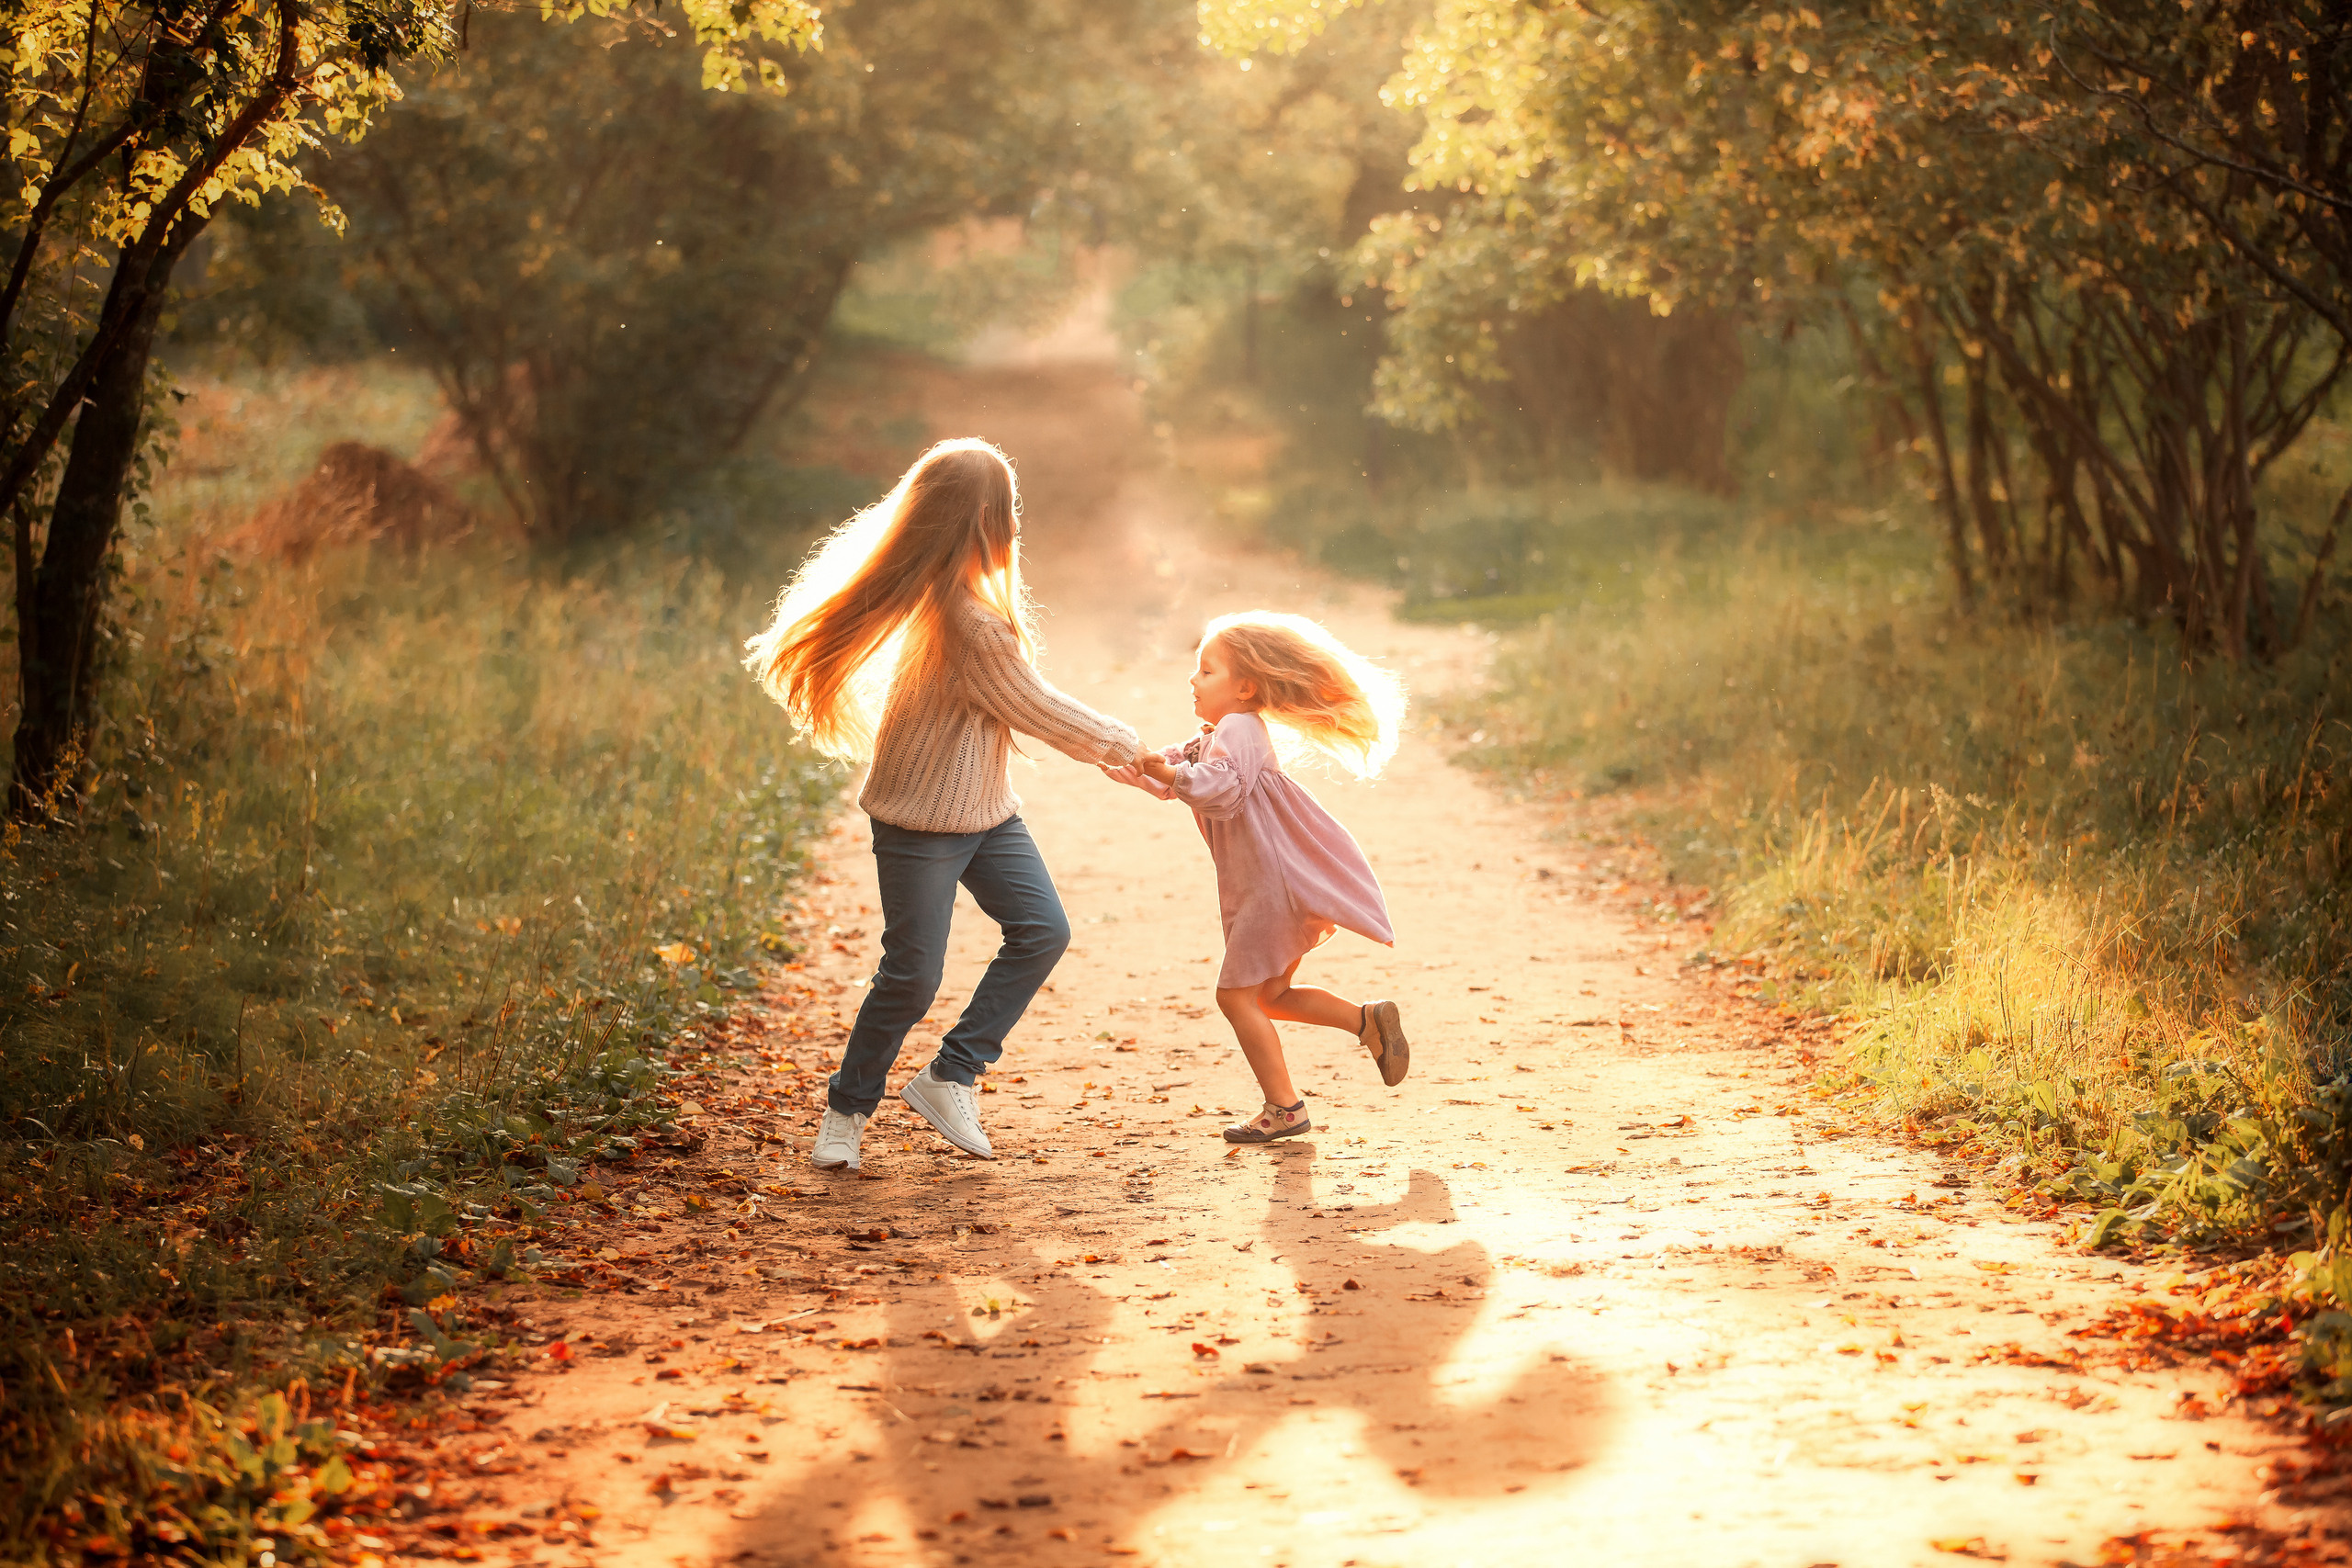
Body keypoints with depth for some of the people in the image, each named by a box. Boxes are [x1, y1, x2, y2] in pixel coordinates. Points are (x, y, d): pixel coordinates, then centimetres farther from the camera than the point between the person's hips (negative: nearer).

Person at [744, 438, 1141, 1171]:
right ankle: (846, 1109, 18)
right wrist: (1121, 745, 0)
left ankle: (948, 1077, 8)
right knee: (913, 974, -3)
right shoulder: (972, 627, -26)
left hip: (984, 809, 9)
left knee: (1043, 930, 0)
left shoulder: (940, 595, 2)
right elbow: (1037, 710, -14)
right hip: (922, 819, -9)